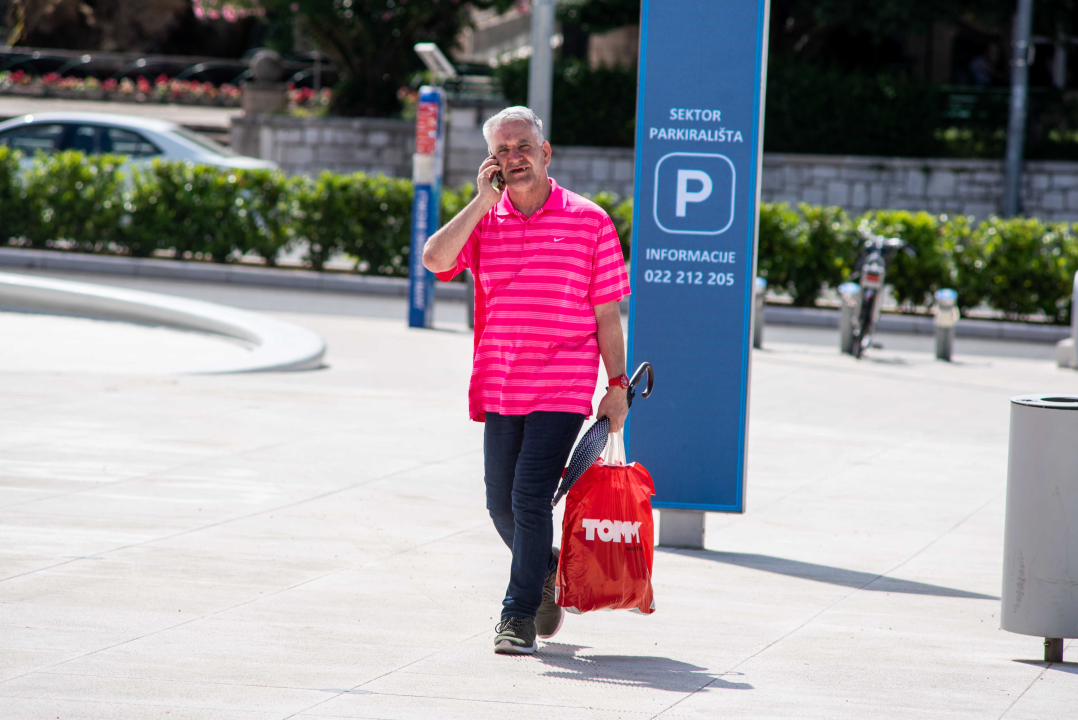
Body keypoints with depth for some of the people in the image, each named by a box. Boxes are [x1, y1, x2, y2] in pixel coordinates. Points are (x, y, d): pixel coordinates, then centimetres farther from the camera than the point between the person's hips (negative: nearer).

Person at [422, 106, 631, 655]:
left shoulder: (589, 221, 0)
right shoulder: (483, 219, 6)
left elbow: (607, 312, 3)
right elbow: (435, 259, -13)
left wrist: (617, 386, 0)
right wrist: (483, 201, -12)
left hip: (563, 391, -4)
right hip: (499, 388, 4)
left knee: (529, 497, -13)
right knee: (502, 503, 10)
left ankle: (520, 617, -4)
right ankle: (543, 572, 38)